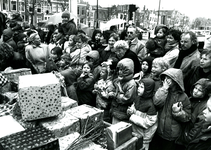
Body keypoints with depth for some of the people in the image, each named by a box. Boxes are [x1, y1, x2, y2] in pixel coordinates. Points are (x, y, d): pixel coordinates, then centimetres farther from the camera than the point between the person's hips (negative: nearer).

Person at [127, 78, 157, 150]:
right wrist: (131, 110, -10)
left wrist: (133, 117, -21)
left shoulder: (151, 104, -25)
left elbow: (149, 122, -24)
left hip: (144, 135, -7)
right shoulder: (138, 98, -3)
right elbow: (133, 106, 14)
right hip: (135, 131, 7)